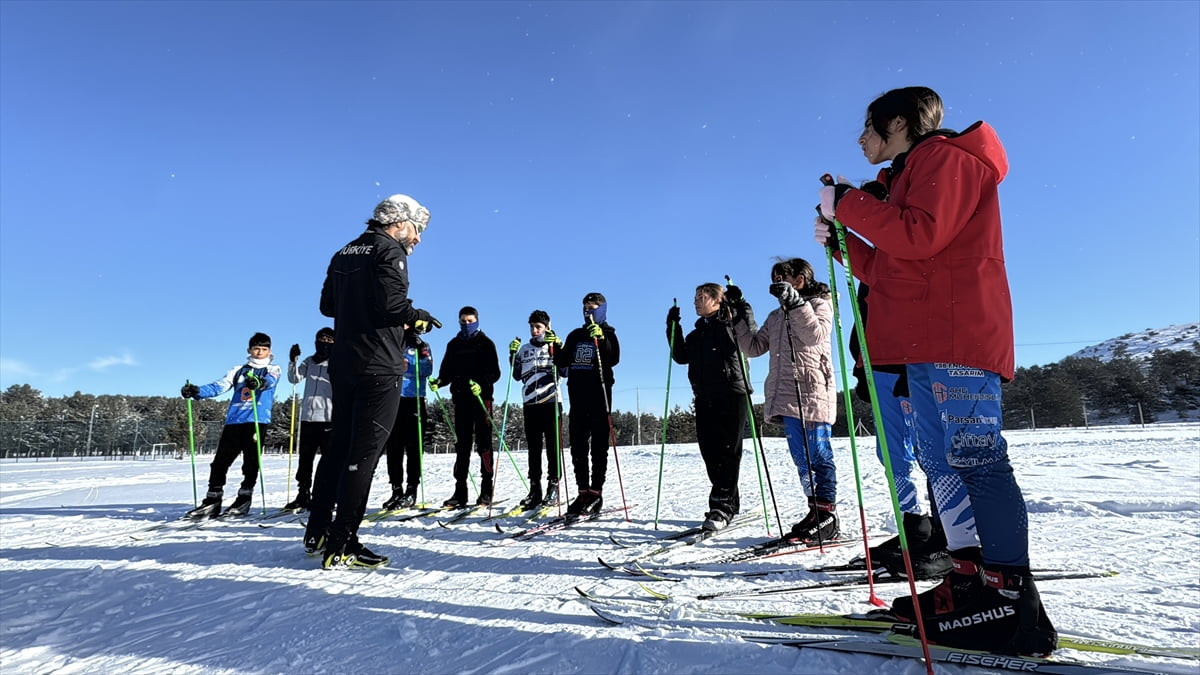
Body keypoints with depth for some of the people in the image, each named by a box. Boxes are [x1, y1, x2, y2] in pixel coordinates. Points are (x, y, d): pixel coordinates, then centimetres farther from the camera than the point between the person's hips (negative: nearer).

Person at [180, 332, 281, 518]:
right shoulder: (238, 370, 21)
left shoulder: (273, 370, 12)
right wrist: (197, 391, -11)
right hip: (234, 420, 3)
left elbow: (270, 380, -12)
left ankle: (244, 499, 5)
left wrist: (259, 382, -36)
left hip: (258, 420, -3)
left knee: (251, 461, -6)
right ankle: (212, 501, 6)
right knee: (220, 461, -1)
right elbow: (219, 386, 8)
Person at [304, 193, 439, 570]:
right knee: (364, 452, -4)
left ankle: (317, 532, 26)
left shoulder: (345, 253, 17)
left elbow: (327, 305, 19)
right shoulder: (390, 250, -8)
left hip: (344, 364, 9)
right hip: (379, 367, -8)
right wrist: (417, 317, -5)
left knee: (340, 445, 17)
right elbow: (392, 301, -22)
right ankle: (341, 547, -1)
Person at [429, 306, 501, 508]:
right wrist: (438, 382, -7)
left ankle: (486, 491, -2)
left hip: (481, 397, -4)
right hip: (461, 398, 4)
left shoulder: (485, 343, 6)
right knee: (462, 445, 4)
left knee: (483, 443, -4)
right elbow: (447, 372, 15)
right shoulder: (454, 345, 18)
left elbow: (495, 372, -2)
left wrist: (482, 384, -21)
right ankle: (460, 492, 7)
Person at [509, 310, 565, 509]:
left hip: (551, 402, -4)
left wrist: (558, 348, -16)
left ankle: (553, 487, 2)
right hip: (530, 403, 4)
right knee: (533, 447, 6)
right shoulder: (524, 349, 17)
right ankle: (534, 489, 10)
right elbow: (517, 376, 14)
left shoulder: (554, 346, 5)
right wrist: (513, 355, 5)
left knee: (552, 445, -3)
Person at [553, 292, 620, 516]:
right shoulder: (575, 335, 18)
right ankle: (583, 491, 12)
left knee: (598, 445, -3)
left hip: (599, 395, -5)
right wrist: (556, 347, -2)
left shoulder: (608, 334, 4)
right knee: (578, 445, 5)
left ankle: (596, 493, -1)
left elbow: (613, 359, -14)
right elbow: (562, 362, 14)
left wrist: (601, 339, -25)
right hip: (577, 395, 6)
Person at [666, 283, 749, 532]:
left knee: (727, 452, -7)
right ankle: (730, 502, 18)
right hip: (704, 399, 7)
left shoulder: (731, 324, 1)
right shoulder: (697, 334, 21)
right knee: (710, 453, 6)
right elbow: (681, 357, 15)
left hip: (731, 395, -7)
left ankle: (721, 508, -6)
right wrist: (673, 328, 12)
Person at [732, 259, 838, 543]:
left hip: (812, 394, -7)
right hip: (786, 397, 7)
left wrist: (794, 302, -19)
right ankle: (815, 511, 17)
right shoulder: (776, 316, 24)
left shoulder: (819, 304, 5)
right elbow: (754, 347, 20)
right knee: (802, 459, 9)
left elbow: (815, 334, -16)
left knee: (817, 456, -6)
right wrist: (742, 320, 10)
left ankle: (828, 518, 0)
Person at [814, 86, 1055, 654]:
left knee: (975, 460, -13)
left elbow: (920, 236, -18)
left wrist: (847, 203, -9)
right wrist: (842, 239, 14)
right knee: (942, 459, 8)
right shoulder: (911, 176, 29)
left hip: (954, 338, -10)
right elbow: (889, 272, 24)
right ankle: (970, 582, 13)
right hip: (926, 343, 10)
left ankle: (1012, 604, -10)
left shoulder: (944, 155, 1)